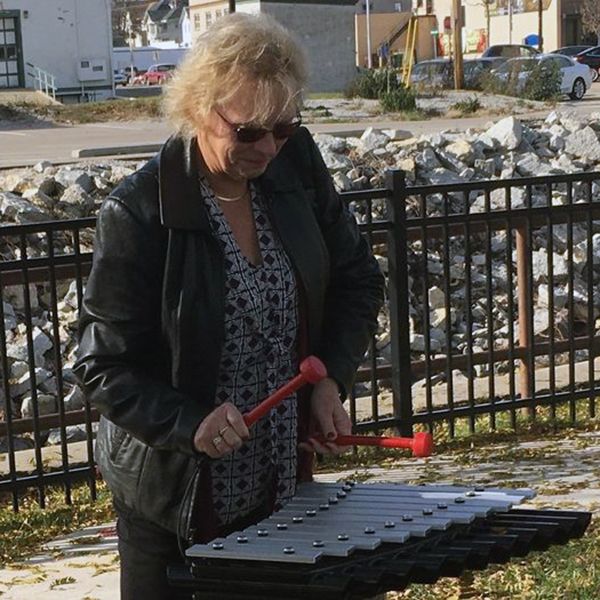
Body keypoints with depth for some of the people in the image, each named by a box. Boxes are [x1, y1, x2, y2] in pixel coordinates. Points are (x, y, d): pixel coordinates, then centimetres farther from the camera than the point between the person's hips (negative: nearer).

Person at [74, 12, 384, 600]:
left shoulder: (296, 162, -7)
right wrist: (189, 424, -30)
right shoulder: (137, 214, -21)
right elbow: (104, 368, -15)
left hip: (285, 480, 5)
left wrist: (332, 378, -7)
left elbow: (357, 280, 6)